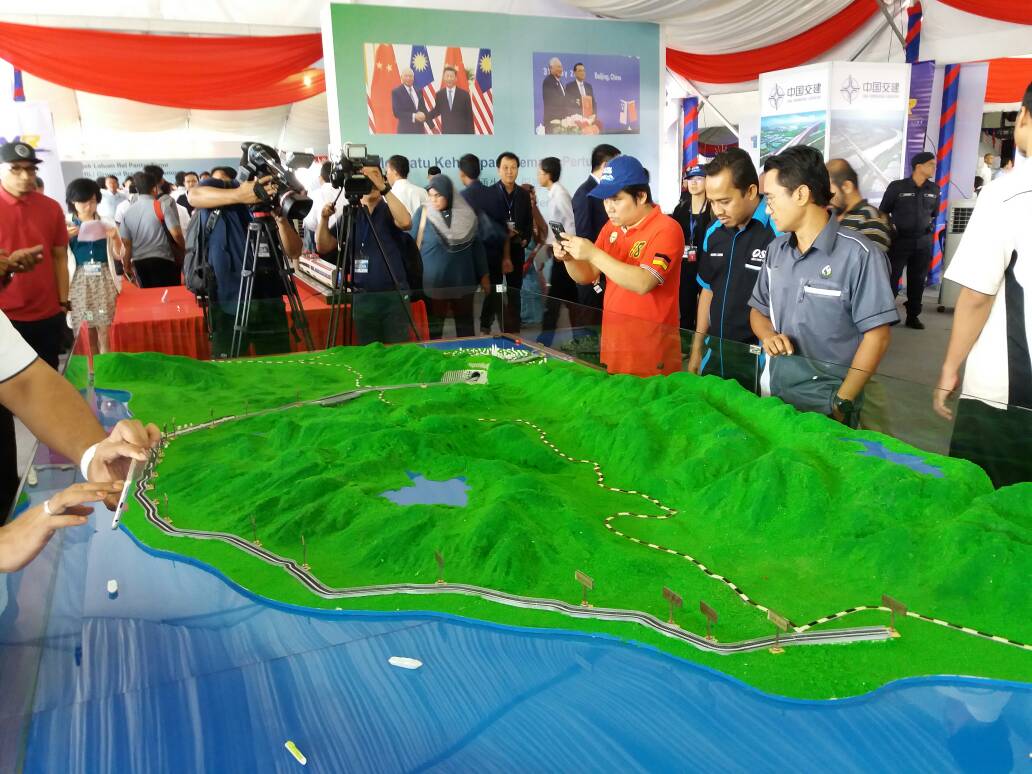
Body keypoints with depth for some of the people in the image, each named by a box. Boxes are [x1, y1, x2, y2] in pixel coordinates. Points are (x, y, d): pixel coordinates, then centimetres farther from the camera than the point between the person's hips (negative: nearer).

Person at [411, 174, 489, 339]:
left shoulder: (466, 214, 1)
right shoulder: (423, 213, -5)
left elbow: (476, 245, 9)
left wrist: (484, 274, 10)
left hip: (463, 281, 2)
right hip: (433, 282, -2)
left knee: (465, 326, 13)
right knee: (433, 328, 3)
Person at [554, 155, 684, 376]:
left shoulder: (666, 229, -14)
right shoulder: (612, 226, 7)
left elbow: (643, 283, -26)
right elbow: (588, 276, 11)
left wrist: (593, 254, -27)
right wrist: (569, 259, -10)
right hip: (612, 341, 7)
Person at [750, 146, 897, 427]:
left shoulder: (858, 253, -14)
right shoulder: (775, 250, 5)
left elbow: (876, 334, -14)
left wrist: (842, 403, -15)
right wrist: (768, 335, -9)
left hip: (828, 401, -6)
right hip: (778, 393, 6)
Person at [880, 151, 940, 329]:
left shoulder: (934, 189, 6)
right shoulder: (897, 186, -6)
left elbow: (935, 213, 20)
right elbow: (883, 211, 2)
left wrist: (931, 226, 10)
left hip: (923, 242, 4)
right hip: (899, 240, -4)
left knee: (918, 280, 8)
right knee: (892, 278, -5)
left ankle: (912, 316, 17)